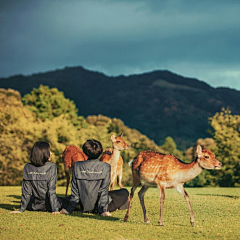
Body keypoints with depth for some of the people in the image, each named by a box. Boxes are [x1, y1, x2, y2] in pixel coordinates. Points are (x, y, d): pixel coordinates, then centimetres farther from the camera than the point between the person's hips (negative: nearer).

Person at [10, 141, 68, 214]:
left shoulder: (27, 168, -7)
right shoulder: (51, 167, -16)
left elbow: (26, 191, -4)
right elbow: (51, 190, -18)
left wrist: (22, 209, 3)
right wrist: (55, 209, -15)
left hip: (35, 206, 4)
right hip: (48, 205, -4)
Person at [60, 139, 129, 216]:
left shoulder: (77, 166, -8)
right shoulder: (105, 167, -14)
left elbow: (75, 190, -3)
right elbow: (104, 190, -12)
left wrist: (70, 209, 5)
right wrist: (103, 210, -6)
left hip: (84, 207, 2)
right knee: (124, 192, 18)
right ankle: (105, 209, 23)